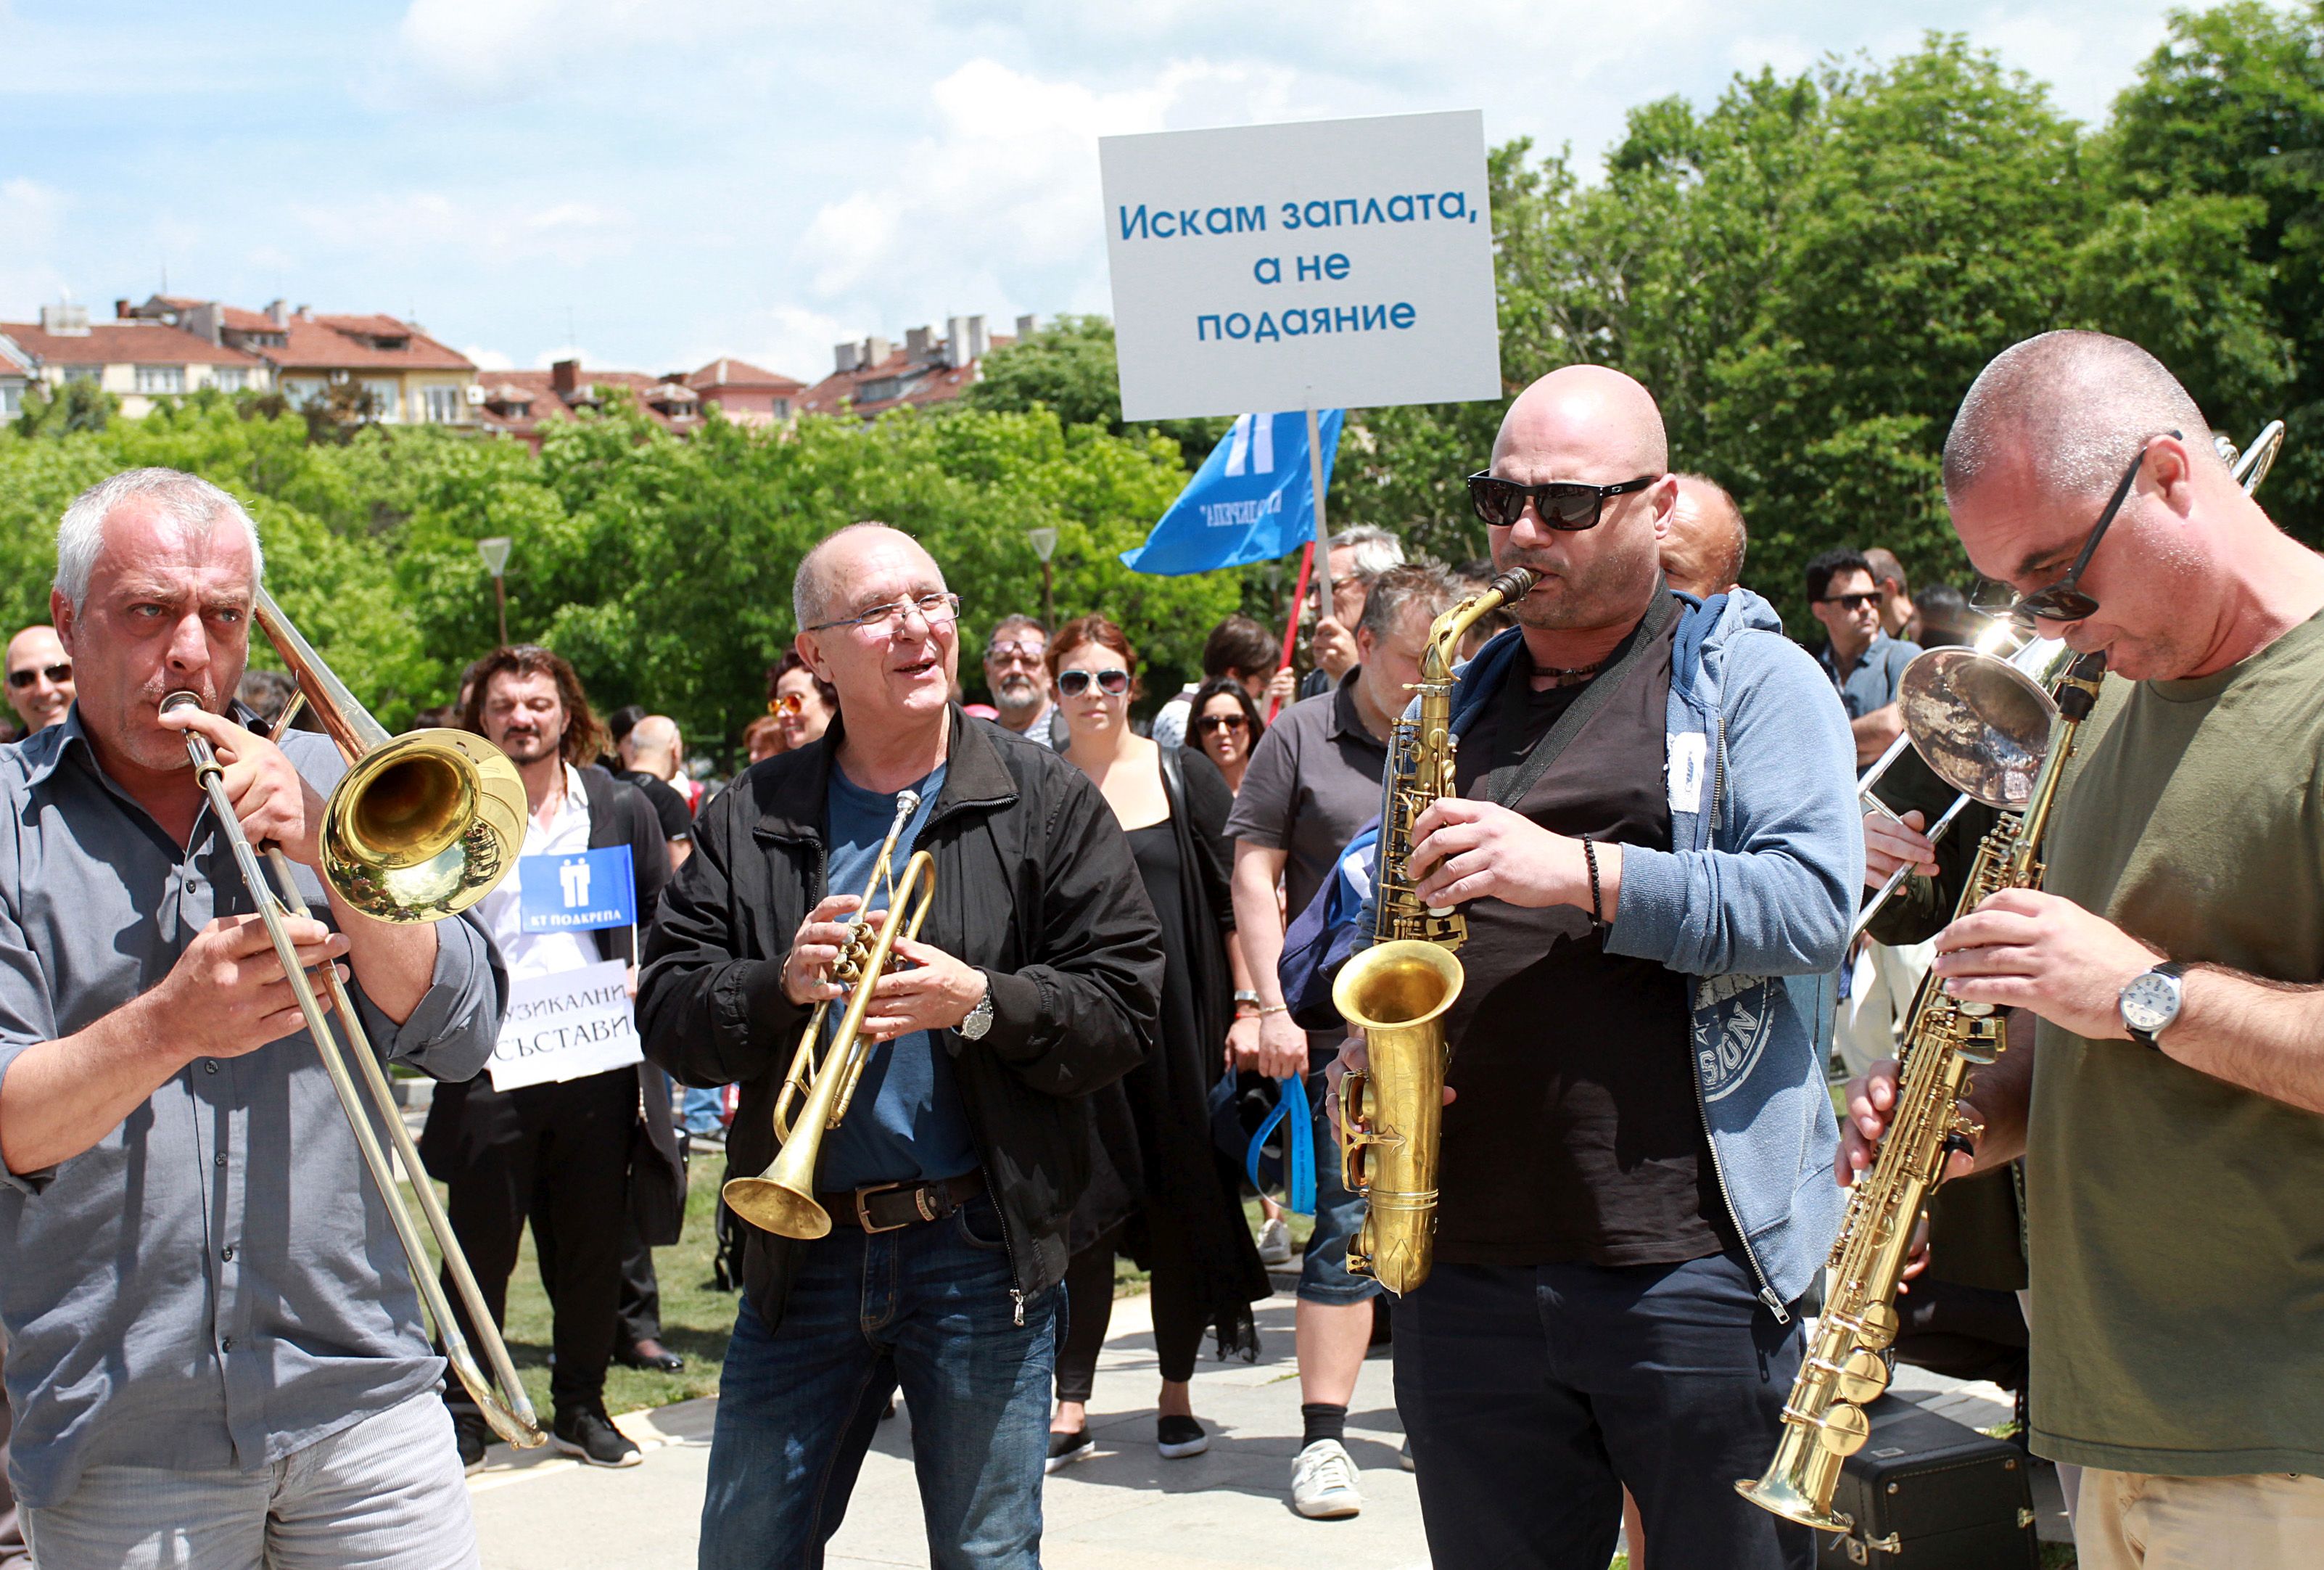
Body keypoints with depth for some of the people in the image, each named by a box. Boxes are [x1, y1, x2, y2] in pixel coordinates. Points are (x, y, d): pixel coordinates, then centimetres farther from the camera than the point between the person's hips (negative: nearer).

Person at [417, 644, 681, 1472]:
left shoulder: (621, 809, 8)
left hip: (598, 1065, 2)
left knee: (592, 1249, 9)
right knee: (482, 1249, 4)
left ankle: (581, 1406, 22)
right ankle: (464, 1411, 15)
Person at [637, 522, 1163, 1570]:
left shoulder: (1044, 800, 1)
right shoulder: (752, 822, 7)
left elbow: (1123, 1007, -5)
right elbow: (669, 1015, 1)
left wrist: (981, 1002, -20)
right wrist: (782, 984, -17)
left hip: (981, 1249, -2)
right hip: (804, 1251, 2)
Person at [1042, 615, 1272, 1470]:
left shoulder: (1184, 776, 4)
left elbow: (1234, 895, 3)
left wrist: (1248, 1004, -3)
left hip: (1177, 1025, 0)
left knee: (1181, 1204, 5)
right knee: (1082, 1209, -2)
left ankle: (1177, 1394, 18)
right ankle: (1071, 1406, 5)